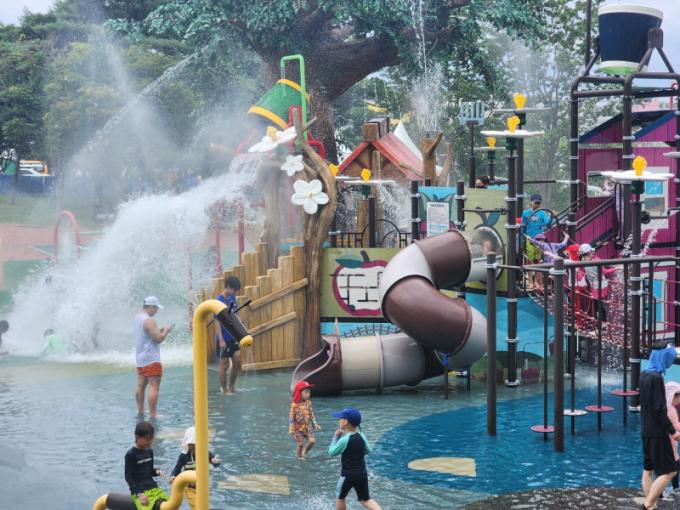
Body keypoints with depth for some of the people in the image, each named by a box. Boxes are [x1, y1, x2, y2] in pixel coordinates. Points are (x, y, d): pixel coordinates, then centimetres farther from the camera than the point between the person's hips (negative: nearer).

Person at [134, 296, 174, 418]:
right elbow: (158, 338, -22)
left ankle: (140, 410, 24)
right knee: (154, 387, -9)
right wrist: (166, 331, -5)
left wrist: (160, 330, 15)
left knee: (141, 385, 16)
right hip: (151, 360, -10)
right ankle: (152, 415, -12)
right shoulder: (149, 320, -19)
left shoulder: (137, 318, 12)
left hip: (140, 359, 10)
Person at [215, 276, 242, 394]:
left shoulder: (232, 297, 6)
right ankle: (224, 390, 15)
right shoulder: (219, 300, -16)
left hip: (234, 338, 7)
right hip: (224, 339, -7)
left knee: (237, 362, 8)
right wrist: (221, 339, -21)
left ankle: (231, 387, 23)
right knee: (224, 364, 3)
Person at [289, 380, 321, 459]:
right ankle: (299, 457, 20)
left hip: (307, 427, 5)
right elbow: (291, 417, -14)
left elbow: (311, 415, 10)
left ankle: (304, 452, 18)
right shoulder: (295, 405, -16)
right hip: (298, 428, -5)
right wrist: (291, 430, -14)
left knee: (312, 441, -6)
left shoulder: (308, 403, 1)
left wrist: (315, 424, 6)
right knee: (300, 444, 0)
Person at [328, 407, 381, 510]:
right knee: (365, 500, 14)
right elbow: (368, 450, 12)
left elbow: (331, 452, -8)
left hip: (348, 475, -6)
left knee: (340, 498, 17)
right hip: (362, 473, 6)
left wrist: (335, 437, 0)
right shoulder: (361, 436, -2)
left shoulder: (344, 439, -20)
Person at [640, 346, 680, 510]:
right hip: (657, 432, -9)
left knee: (649, 469, 13)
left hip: (646, 430, 9)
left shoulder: (644, 375, 7)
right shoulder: (656, 378, -20)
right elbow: (659, 409, -21)